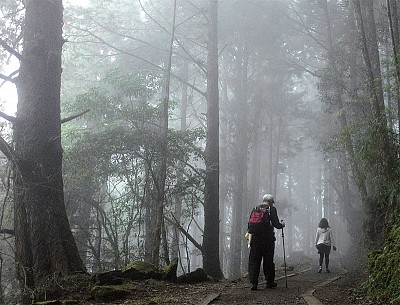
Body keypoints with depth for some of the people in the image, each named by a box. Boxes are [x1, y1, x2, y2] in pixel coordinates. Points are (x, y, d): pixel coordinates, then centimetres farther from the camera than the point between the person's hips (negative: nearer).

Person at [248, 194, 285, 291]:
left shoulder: (255, 208, 10)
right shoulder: (272, 209, -2)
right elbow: (276, 224, -6)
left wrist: (250, 233, 18)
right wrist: (282, 225, 14)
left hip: (255, 238, 3)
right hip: (268, 239, -2)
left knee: (254, 261, 3)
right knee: (268, 261, 8)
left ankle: (253, 282, -3)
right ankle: (270, 282, 16)